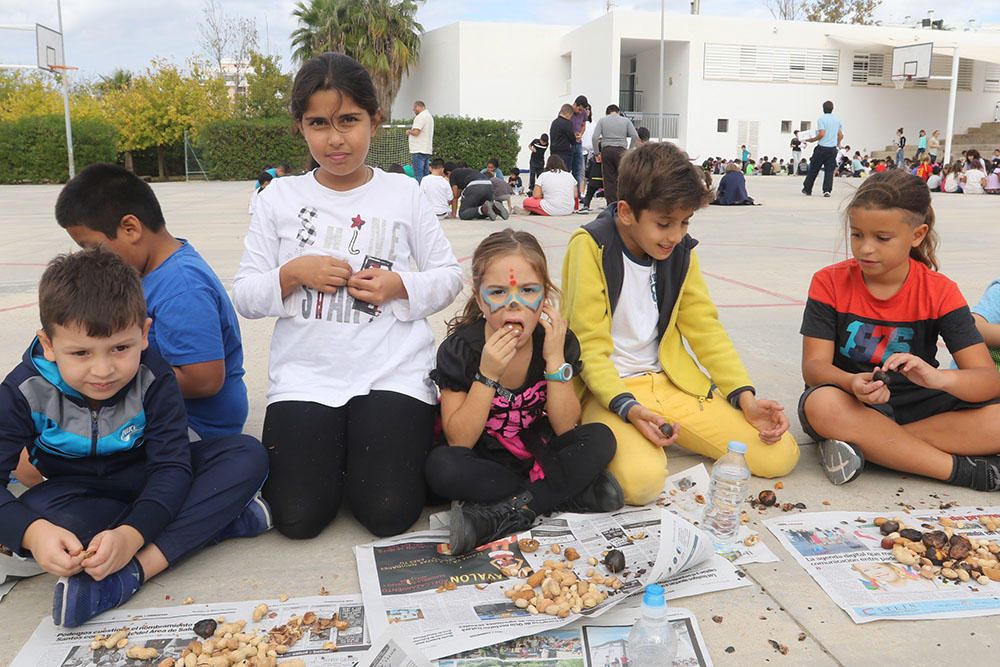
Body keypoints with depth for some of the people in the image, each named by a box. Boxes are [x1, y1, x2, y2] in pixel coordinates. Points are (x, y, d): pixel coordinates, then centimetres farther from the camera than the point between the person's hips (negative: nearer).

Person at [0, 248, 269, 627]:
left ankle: (134, 572, -36)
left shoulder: (154, 379, -23)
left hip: (147, 478, 0)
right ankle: (212, 518, -29)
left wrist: (130, 535, -44)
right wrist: (32, 532, -45)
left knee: (248, 457, -24)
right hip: (79, 492, 1)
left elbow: (172, 466, -26)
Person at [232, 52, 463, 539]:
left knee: (388, 514, -12)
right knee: (298, 517, -10)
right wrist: (293, 272, -14)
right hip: (305, 376, 1)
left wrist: (400, 286, -12)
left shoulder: (404, 194, 3)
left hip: (394, 374, -1)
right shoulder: (280, 199, 4)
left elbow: (449, 276, 7)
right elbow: (244, 297, 5)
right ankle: (327, 450, 20)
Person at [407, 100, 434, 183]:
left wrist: (409, 131, -1)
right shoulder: (429, 116, 19)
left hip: (419, 151, -10)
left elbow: (415, 132, -20)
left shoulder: (420, 117, -12)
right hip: (427, 150, 10)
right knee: (425, 175, 10)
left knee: (418, 176, -10)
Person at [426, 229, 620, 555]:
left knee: (600, 439, -22)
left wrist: (555, 360, -25)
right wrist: (488, 374, -31)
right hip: (485, 462, -2)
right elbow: (459, 441, -19)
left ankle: (504, 514, -24)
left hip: (539, 452, 2)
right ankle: (573, 494, -23)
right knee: (440, 466, -32)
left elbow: (565, 429, -12)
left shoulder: (558, 340, -12)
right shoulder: (460, 349, -17)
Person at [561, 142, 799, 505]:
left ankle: (666, 435, 12)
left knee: (781, 454, -6)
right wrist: (627, 408, -29)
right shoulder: (591, 246, -13)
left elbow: (706, 329, 9)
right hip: (608, 390, -5)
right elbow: (588, 345, -15)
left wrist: (746, 398, -4)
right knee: (641, 479, -35)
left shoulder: (681, 251, 5)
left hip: (671, 381, 6)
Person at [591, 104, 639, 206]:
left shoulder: (602, 120, 10)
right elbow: (635, 136, 0)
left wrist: (596, 153, 4)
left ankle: (611, 204, 2)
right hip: (621, 150, -1)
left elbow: (595, 137, -1)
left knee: (609, 179, 3)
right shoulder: (626, 121, 10)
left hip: (606, 151, 1)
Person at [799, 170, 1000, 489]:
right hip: (853, 402, -1)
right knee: (821, 404, -37)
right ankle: (964, 469, -24)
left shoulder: (940, 291, -5)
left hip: (918, 406, 2)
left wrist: (937, 378, -36)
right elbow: (813, 366, -13)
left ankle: (859, 443, -24)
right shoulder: (830, 282, -6)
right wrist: (853, 384, -37)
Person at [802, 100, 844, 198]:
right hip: (833, 149, 4)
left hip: (822, 147, -4)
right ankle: (827, 190, -7)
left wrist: (812, 140, -4)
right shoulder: (838, 120, 9)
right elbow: (841, 136, 11)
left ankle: (807, 189, 16)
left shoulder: (821, 119, -8)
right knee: (829, 170, 3)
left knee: (813, 169, 7)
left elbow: (821, 134, -16)